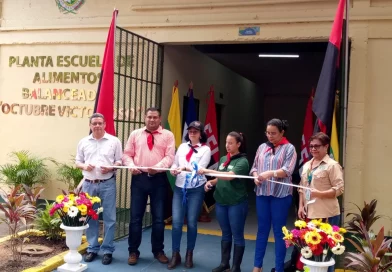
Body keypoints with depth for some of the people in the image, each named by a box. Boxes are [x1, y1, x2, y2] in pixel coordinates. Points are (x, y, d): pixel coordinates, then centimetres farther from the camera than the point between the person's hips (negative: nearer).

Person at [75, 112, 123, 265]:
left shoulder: (114, 141, 1)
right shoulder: (83, 142, 9)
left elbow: (120, 161, 1)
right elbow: (77, 161, 13)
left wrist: (110, 168, -17)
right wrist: (84, 166, -8)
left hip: (107, 184, -2)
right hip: (88, 184, 3)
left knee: (109, 218, 1)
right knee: (90, 217, 9)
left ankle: (107, 250, 12)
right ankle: (92, 248, 22)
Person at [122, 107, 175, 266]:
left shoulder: (167, 135, 3)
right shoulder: (135, 134, 9)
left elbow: (170, 157, -6)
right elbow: (127, 155, 7)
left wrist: (157, 167, -23)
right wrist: (131, 166, -14)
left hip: (159, 179, -1)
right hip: (139, 178, 1)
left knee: (158, 217, 9)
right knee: (135, 216, 6)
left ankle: (158, 251, 25)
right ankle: (133, 251, 19)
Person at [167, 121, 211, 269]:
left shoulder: (205, 149, -1)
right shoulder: (182, 147, 11)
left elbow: (200, 168, -12)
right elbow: (175, 163, 10)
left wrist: (185, 168, -26)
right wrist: (173, 169, -13)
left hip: (196, 189, -3)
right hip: (179, 188, 3)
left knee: (191, 222, 4)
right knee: (176, 222, -2)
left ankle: (189, 254, 21)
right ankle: (176, 254, 12)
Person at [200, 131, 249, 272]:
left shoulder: (242, 161, -11)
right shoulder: (223, 159, 9)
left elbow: (229, 176, -26)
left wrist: (208, 171, -28)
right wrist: (210, 182, -1)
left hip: (237, 203, -6)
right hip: (221, 202, 6)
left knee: (237, 235, 5)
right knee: (225, 234, 16)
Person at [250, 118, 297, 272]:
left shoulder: (289, 148, -2)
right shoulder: (262, 147, 10)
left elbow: (287, 171, -12)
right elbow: (254, 167, 13)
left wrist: (269, 173, -25)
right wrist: (255, 177, -7)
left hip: (280, 194, -4)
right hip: (262, 193, 4)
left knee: (279, 231, 4)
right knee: (262, 230, 11)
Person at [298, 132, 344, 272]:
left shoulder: (332, 165, -8)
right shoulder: (307, 165, 13)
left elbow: (339, 189, -13)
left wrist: (319, 194, -23)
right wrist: (301, 207, 6)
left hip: (327, 215, -6)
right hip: (309, 213, 7)